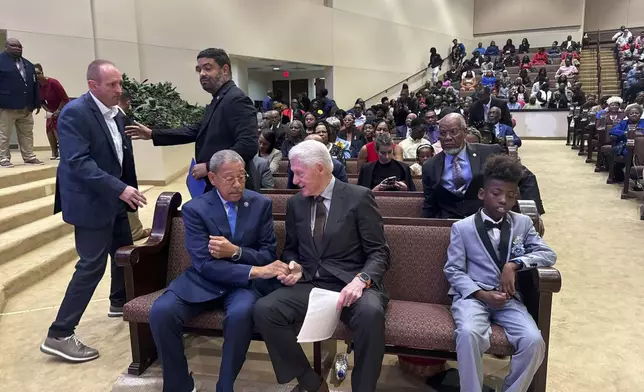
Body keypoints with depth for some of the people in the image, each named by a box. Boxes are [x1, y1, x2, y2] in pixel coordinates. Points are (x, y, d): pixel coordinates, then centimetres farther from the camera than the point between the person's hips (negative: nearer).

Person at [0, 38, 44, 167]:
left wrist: (36, 103, 11)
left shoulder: (28, 64, 17)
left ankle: (29, 157, 16)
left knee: (27, 134, 9)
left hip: (26, 107, 6)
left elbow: (34, 85, 16)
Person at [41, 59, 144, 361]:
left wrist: (128, 191, 8)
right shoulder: (74, 113, -19)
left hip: (114, 199, 9)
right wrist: (120, 189, -31)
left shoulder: (116, 114, 7)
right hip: (91, 201, -9)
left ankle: (120, 302, 43)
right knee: (92, 265, -7)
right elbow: (79, 163, -27)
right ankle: (59, 335, 3)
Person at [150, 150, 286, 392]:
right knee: (161, 312, -25)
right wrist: (255, 271, -27)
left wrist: (236, 251, -20)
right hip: (203, 281, 1)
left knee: (240, 314, -33)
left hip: (244, 282, 0)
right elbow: (204, 264, -15)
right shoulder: (194, 209, -5)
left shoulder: (261, 204, 1)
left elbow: (269, 254, 1)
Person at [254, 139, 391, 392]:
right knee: (264, 310, -21)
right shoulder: (295, 204, 12)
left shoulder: (359, 197, -2)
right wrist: (294, 266, -2)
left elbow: (379, 253, -5)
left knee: (370, 312, -36)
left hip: (350, 284, -4)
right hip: (309, 285, 4)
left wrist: (361, 279, -25)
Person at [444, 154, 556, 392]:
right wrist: (482, 294, -16)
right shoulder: (462, 227, 0)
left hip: (509, 298, 3)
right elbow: (453, 271, -1)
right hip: (472, 295, -3)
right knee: (469, 333, -34)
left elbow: (549, 255, 4)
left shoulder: (523, 223, 10)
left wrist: (514, 264, -13)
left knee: (534, 341, -23)